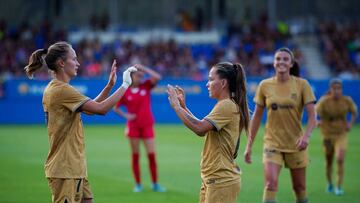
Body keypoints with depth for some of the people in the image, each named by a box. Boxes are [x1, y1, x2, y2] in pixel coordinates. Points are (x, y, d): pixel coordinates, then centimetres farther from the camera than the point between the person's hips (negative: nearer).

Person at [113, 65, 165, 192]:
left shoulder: (146, 86, 2)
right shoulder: (125, 92, -1)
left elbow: (157, 77, -14)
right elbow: (116, 108, 8)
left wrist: (143, 68, -12)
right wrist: (126, 115, -8)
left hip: (147, 126, 1)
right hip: (133, 127, -1)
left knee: (152, 155, -3)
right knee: (135, 156, 4)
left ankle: (155, 184, 6)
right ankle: (138, 184, 11)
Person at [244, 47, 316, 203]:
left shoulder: (302, 84, -5)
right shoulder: (265, 85, -1)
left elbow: (312, 115, -8)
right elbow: (256, 117, 6)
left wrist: (306, 136, -27)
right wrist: (249, 145, 5)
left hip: (295, 144, 0)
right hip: (272, 143, 0)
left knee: (299, 187, 10)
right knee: (271, 183, -18)